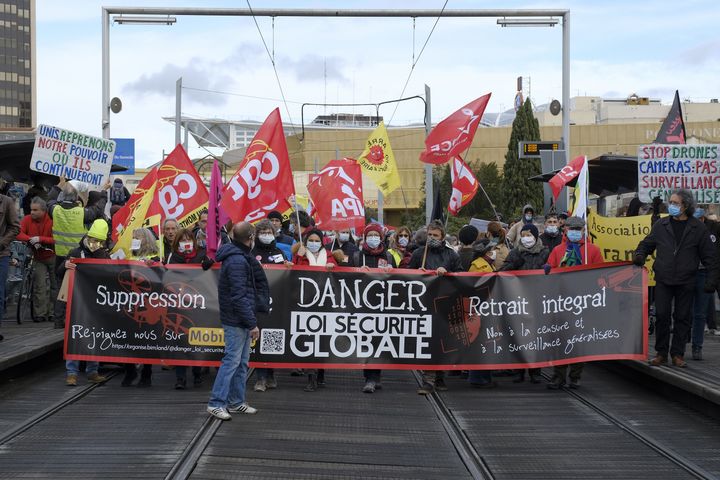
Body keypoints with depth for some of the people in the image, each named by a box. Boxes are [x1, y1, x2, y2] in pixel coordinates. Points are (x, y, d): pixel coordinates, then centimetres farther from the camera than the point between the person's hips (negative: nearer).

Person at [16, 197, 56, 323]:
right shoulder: (27, 219, -7)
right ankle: (40, 314, 0)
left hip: (52, 256, -2)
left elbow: (56, 239, -23)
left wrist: (40, 239, -32)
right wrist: (31, 239, -29)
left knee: (55, 285, 4)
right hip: (38, 258, 2)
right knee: (40, 286, -3)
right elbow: (19, 233, -15)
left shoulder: (52, 220, -17)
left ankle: (53, 313, 14)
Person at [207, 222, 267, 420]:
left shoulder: (240, 257, 12)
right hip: (236, 321, -10)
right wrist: (252, 323, -22)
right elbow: (239, 297, -24)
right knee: (232, 361, -7)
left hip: (240, 321, 10)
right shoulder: (237, 261, -20)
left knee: (242, 362, 15)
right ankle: (216, 403, -3)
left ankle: (236, 402, 22)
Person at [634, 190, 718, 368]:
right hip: (663, 280, 1)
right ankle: (661, 353, 11)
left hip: (685, 282, -1)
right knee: (661, 315, 1)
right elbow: (647, 243, 15)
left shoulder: (698, 228, 0)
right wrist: (640, 255, -7)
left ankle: (677, 354, 14)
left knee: (683, 318, 5)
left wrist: (711, 280, -5)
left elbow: (710, 256, 2)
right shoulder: (661, 225, 5)